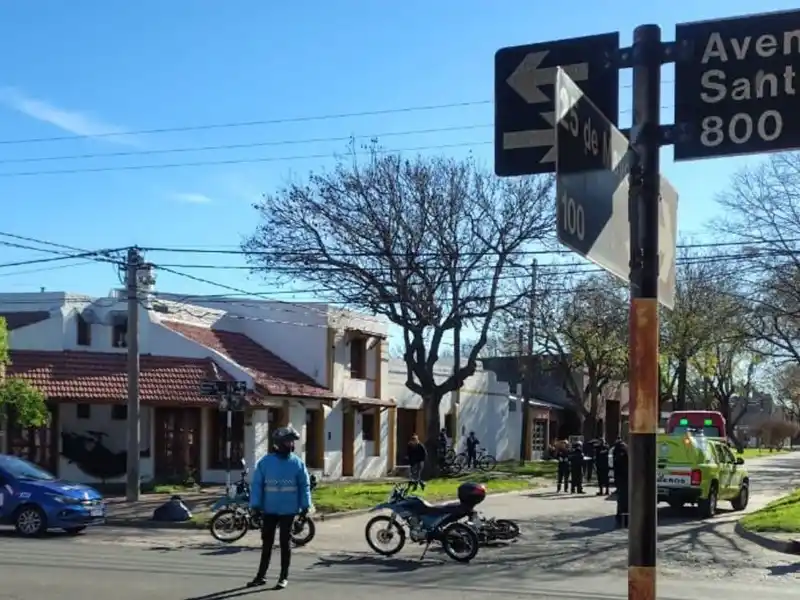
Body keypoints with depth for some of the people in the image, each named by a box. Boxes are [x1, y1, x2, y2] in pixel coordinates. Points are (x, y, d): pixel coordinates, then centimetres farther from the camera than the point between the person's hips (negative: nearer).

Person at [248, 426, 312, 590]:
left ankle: (284, 577, 15)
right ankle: (261, 575, 22)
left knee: (285, 542, 6)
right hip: (269, 509, 1)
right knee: (267, 542, 12)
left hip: (288, 510, -1)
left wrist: (305, 505, -6)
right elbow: (257, 484, -4)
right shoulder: (265, 462, -5)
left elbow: (304, 484, 0)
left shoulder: (297, 463, -3)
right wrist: (255, 504, -9)